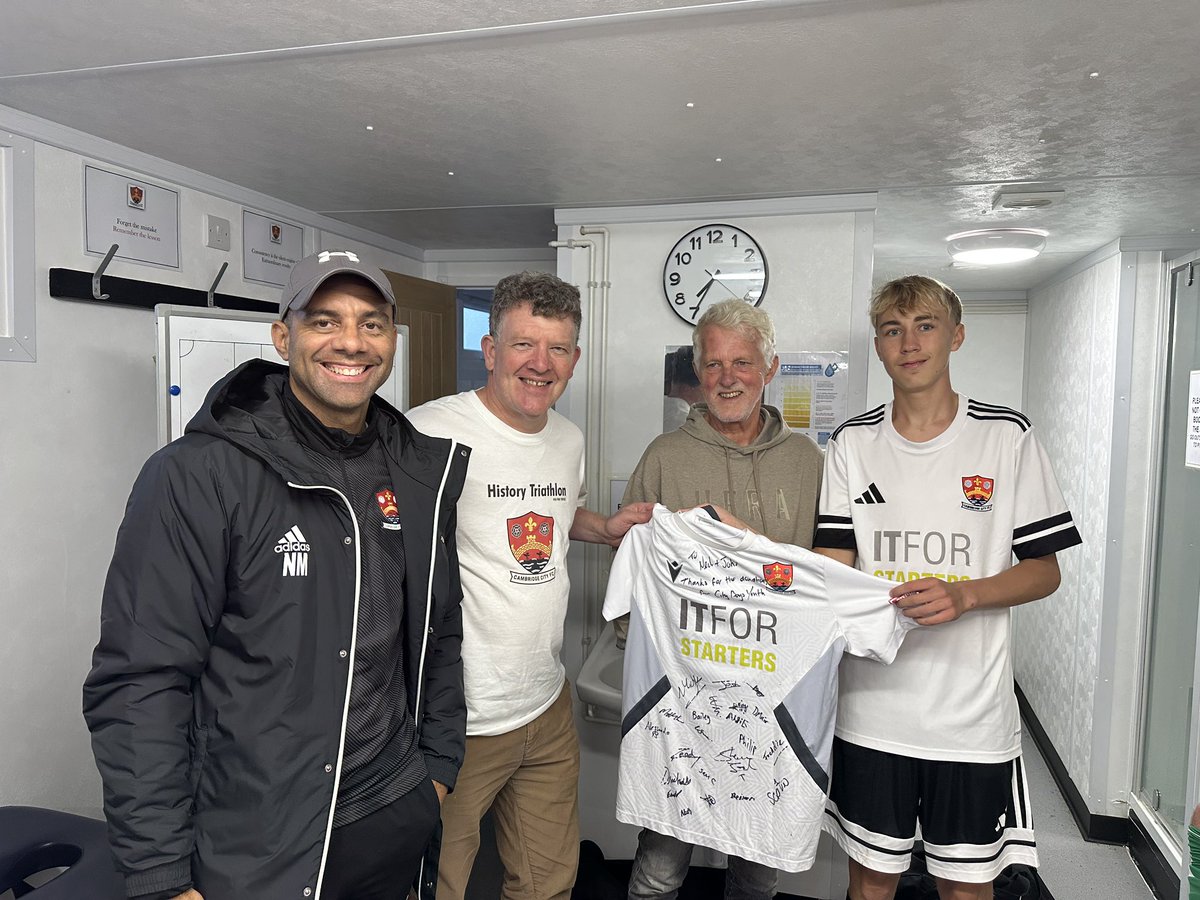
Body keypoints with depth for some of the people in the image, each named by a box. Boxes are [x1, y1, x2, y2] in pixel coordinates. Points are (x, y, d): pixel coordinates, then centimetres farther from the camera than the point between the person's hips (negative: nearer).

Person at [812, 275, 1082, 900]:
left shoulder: (1007, 437, -1)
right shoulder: (852, 443, 4)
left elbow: (1044, 570, 1)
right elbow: (834, 567, 2)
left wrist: (964, 595, -17)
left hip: (972, 710, -1)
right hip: (872, 704, 1)